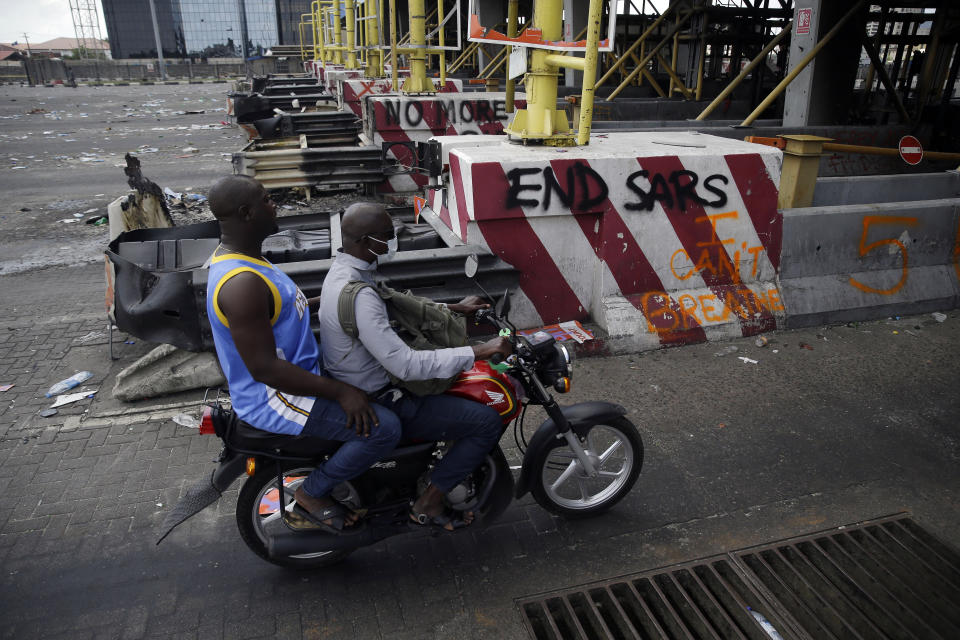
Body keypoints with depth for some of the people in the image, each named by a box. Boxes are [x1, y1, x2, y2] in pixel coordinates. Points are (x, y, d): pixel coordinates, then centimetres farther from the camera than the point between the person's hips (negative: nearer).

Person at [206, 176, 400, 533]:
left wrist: (320, 302, 15)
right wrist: (339, 391, -26)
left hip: (292, 369, 11)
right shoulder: (241, 283, -28)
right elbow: (264, 369, -29)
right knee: (383, 428, -22)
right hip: (273, 399, -11)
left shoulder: (238, 256, 6)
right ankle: (313, 493, 3)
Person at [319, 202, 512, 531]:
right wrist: (479, 351, -29)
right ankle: (427, 504, 2)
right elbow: (407, 365, -33)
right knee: (487, 422, -12)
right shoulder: (358, 296, -31)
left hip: (357, 384, 10)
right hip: (377, 402, -10)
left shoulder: (343, 268, 2)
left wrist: (453, 307, 14)